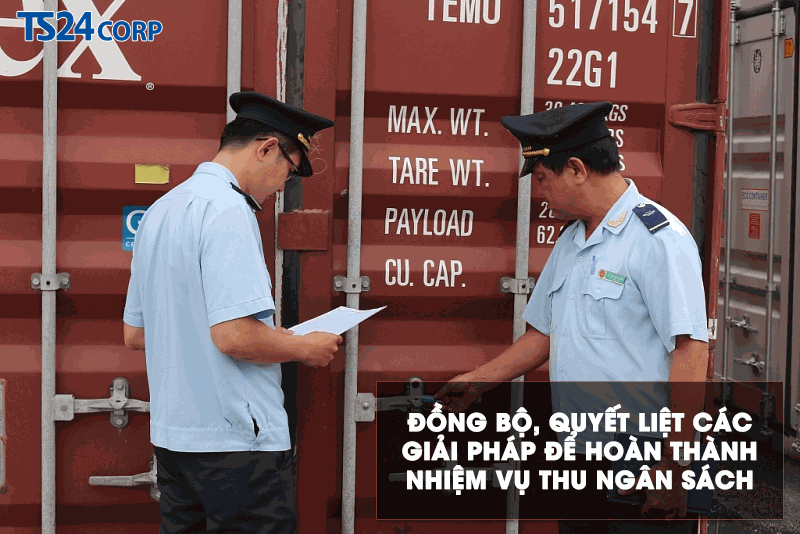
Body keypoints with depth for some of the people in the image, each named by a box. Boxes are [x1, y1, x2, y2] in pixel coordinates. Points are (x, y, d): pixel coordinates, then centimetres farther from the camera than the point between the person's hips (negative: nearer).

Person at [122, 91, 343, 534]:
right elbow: (234, 335, -24)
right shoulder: (227, 209, -15)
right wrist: (307, 348, -7)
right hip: (233, 439, -9)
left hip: (171, 435, 9)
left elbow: (134, 334, 19)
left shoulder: (160, 211, 14)